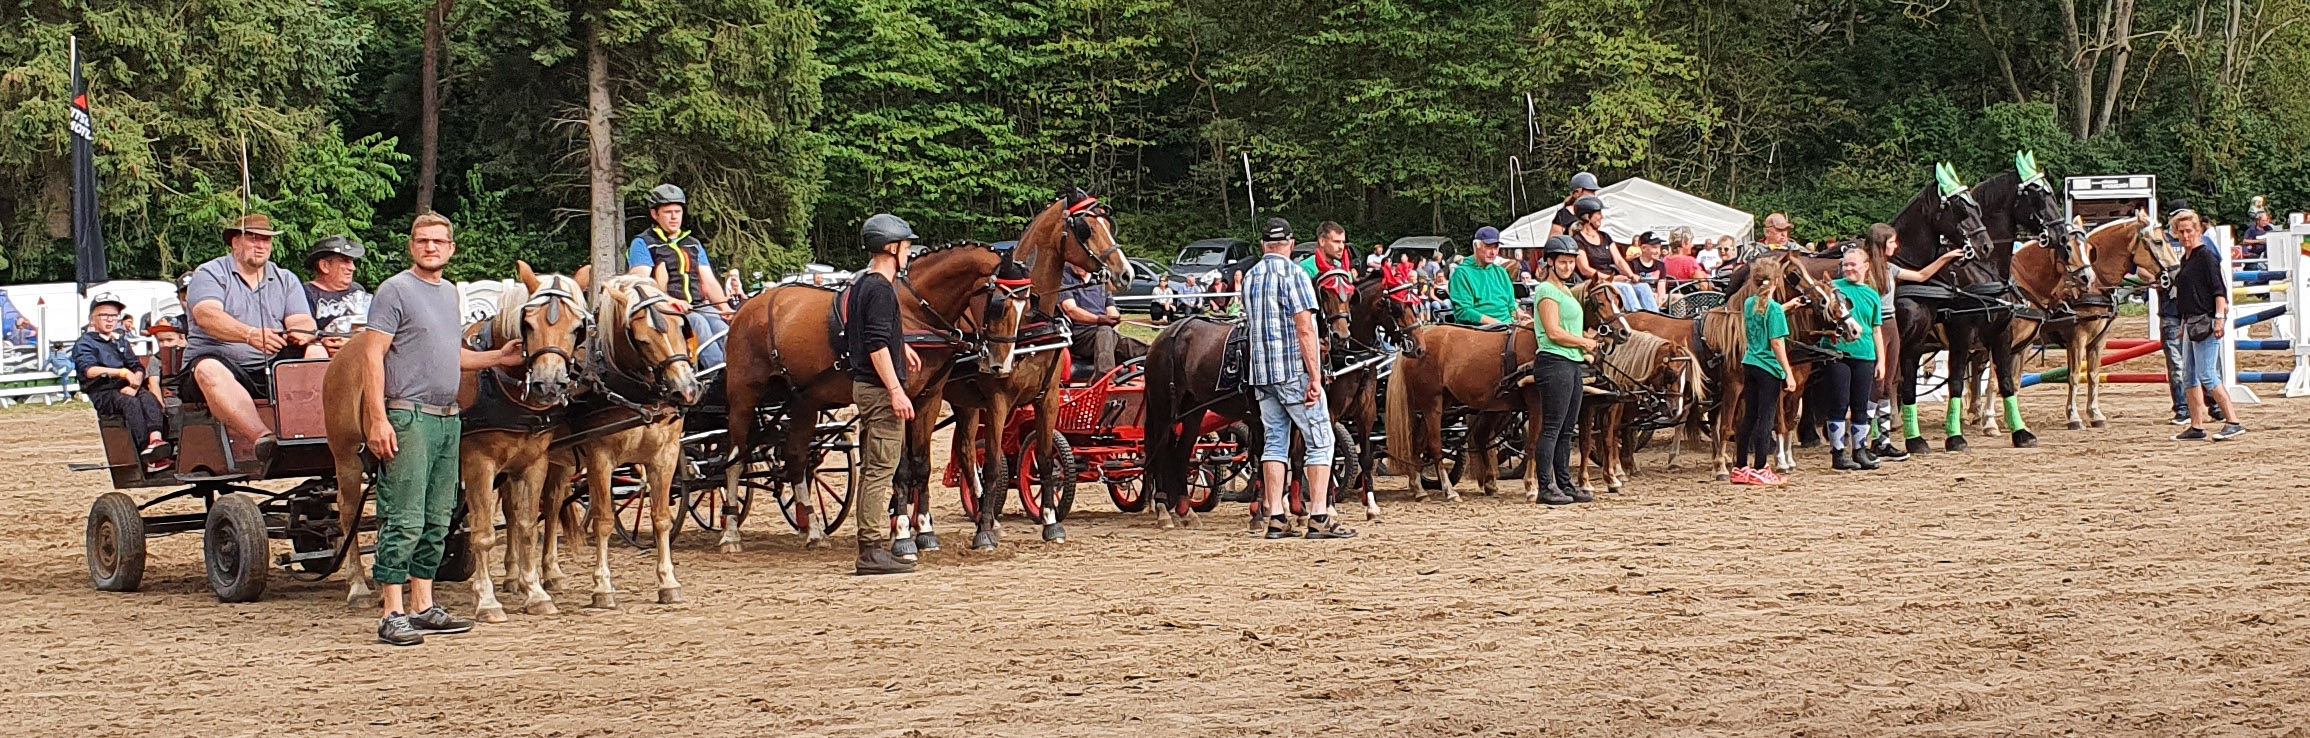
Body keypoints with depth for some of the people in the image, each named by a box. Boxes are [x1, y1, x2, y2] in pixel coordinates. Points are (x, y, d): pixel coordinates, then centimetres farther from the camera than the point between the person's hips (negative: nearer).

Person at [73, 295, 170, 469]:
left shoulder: (121, 342, 27)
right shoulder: (85, 343, 7)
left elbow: (138, 368, 16)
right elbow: (89, 370, -12)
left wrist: (134, 384, -9)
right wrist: (123, 373, -24)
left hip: (125, 390, 5)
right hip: (101, 393, -5)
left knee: (148, 396, -29)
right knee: (131, 403, -35)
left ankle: (155, 440, -54)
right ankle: (145, 451, -50)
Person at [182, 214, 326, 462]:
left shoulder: (286, 280, 18)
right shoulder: (210, 274, 4)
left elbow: (303, 321, 3)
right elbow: (207, 316, -17)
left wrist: (302, 333, -24)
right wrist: (250, 335, -35)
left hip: (272, 368, 4)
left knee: (316, 354, -21)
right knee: (209, 370, -38)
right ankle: (261, 439, -58)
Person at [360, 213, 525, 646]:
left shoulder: (451, 293, 17)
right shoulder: (396, 290, -7)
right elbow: (373, 355, -13)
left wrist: (498, 358, 16)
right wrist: (378, 419, -20)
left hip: (448, 418, 8)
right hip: (409, 417, -8)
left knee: (437, 522, 12)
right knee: (404, 521, -9)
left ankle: (424, 607, 20)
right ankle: (393, 615, -7)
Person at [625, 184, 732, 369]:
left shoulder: (694, 245, 26)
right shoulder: (643, 244, 8)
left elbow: (709, 282, 20)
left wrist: (724, 306, 0)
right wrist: (671, 301, -22)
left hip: (700, 306, 5)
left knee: (722, 326, -28)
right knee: (699, 323, -35)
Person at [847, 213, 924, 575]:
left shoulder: (861, 284, 14)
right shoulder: (880, 290, -17)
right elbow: (877, 345, -23)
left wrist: (900, 346, 37)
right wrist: (896, 390, -25)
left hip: (865, 385, 11)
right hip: (879, 388, -11)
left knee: (874, 469, 14)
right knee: (881, 469, -9)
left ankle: (872, 548, 18)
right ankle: (873, 551, -10)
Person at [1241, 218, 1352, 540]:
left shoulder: (1250, 278, 11)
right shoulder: (1294, 274, -10)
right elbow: (1304, 328, -16)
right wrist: (1315, 376, -15)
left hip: (1261, 371, 7)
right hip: (1295, 371, -7)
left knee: (1274, 441, 9)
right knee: (1320, 441, 0)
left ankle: (1276, 518, 6)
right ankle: (1319, 517, -5)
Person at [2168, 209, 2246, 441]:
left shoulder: (2206, 256, -10)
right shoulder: (2186, 259, 16)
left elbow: (2219, 289, -15)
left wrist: (2220, 318, -22)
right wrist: (2183, 324, 24)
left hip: (2206, 322, -10)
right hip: (2191, 323, 10)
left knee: (2207, 375, -12)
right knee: (2189, 376, 9)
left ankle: (2233, 422, -9)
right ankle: (2196, 427, 12)